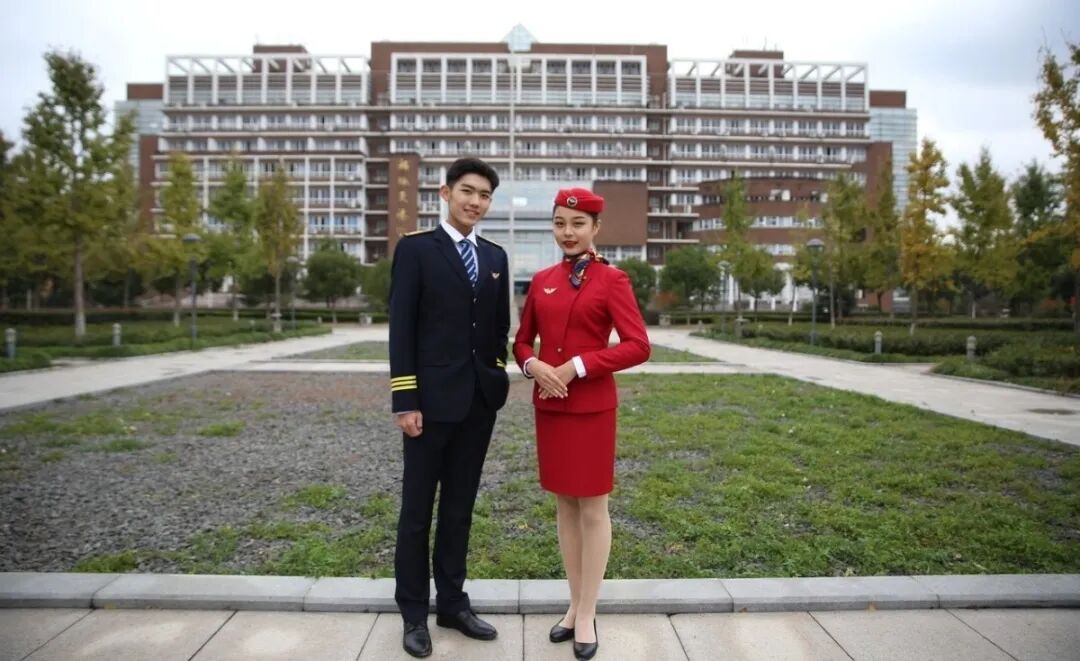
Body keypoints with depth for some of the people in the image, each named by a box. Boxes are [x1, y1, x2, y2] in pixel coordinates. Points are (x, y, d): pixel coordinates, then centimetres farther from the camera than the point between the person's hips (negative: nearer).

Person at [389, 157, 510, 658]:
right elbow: (401, 329, -9)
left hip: (479, 401, 5)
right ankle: (413, 613, 22)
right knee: (417, 510, 7)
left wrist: (497, 379, 6)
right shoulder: (415, 248, -4)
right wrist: (405, 401, -14)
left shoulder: (495, 257, 11)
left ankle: (452, 603, 28)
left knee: (460, 508, 14)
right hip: (432, 399, -5)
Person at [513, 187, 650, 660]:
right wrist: (533, 365, -8)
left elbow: (638, 346, -13)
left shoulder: (612, 279, -6)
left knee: (593, 509, 5)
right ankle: (575, 605, 29)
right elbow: (521, 341, 14)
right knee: (564, 505, 14)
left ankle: (587, 616, 19)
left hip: (592, 406, -5)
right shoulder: (541, 281, 8)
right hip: (548, 406, 5)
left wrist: (577, 365, -18)